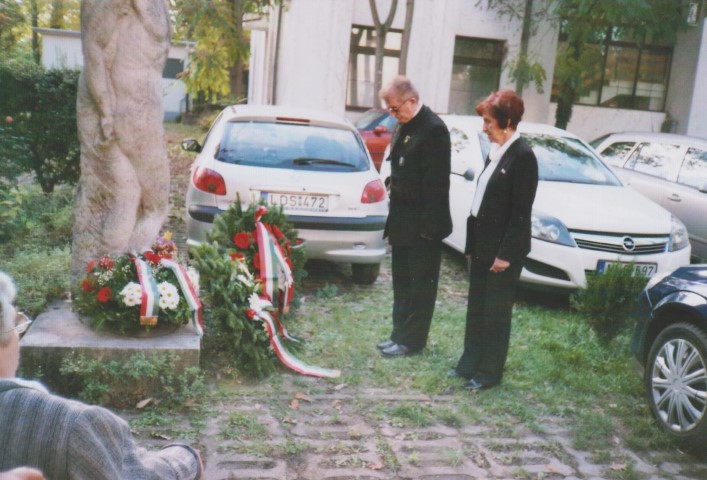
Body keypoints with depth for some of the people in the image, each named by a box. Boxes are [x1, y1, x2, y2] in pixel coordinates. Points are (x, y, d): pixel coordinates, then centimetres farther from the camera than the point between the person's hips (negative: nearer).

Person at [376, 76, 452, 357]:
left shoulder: (433, 128, -16)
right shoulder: (404, 126, 11)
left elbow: (436, 181, -19)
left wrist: (429, 224, -20)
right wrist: (394, 217, 13)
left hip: (422, 224, -9)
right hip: (403, 222, 9)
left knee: (421, 286, 3)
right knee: (402, 282, 16)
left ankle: (412, 341, 12)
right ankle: (400, 334, 26)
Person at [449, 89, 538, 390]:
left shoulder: (523, 156, -16)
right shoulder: (496, 151, 10)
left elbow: (521, 212, -18)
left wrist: (506, 253, -18)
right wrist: (472, 242, 12)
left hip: (503, 249, -8)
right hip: (482, 244, 8)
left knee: (496, 311, 4)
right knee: (476, 307, 16)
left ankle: (490, 372, 17)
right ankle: (470, 363, 29)